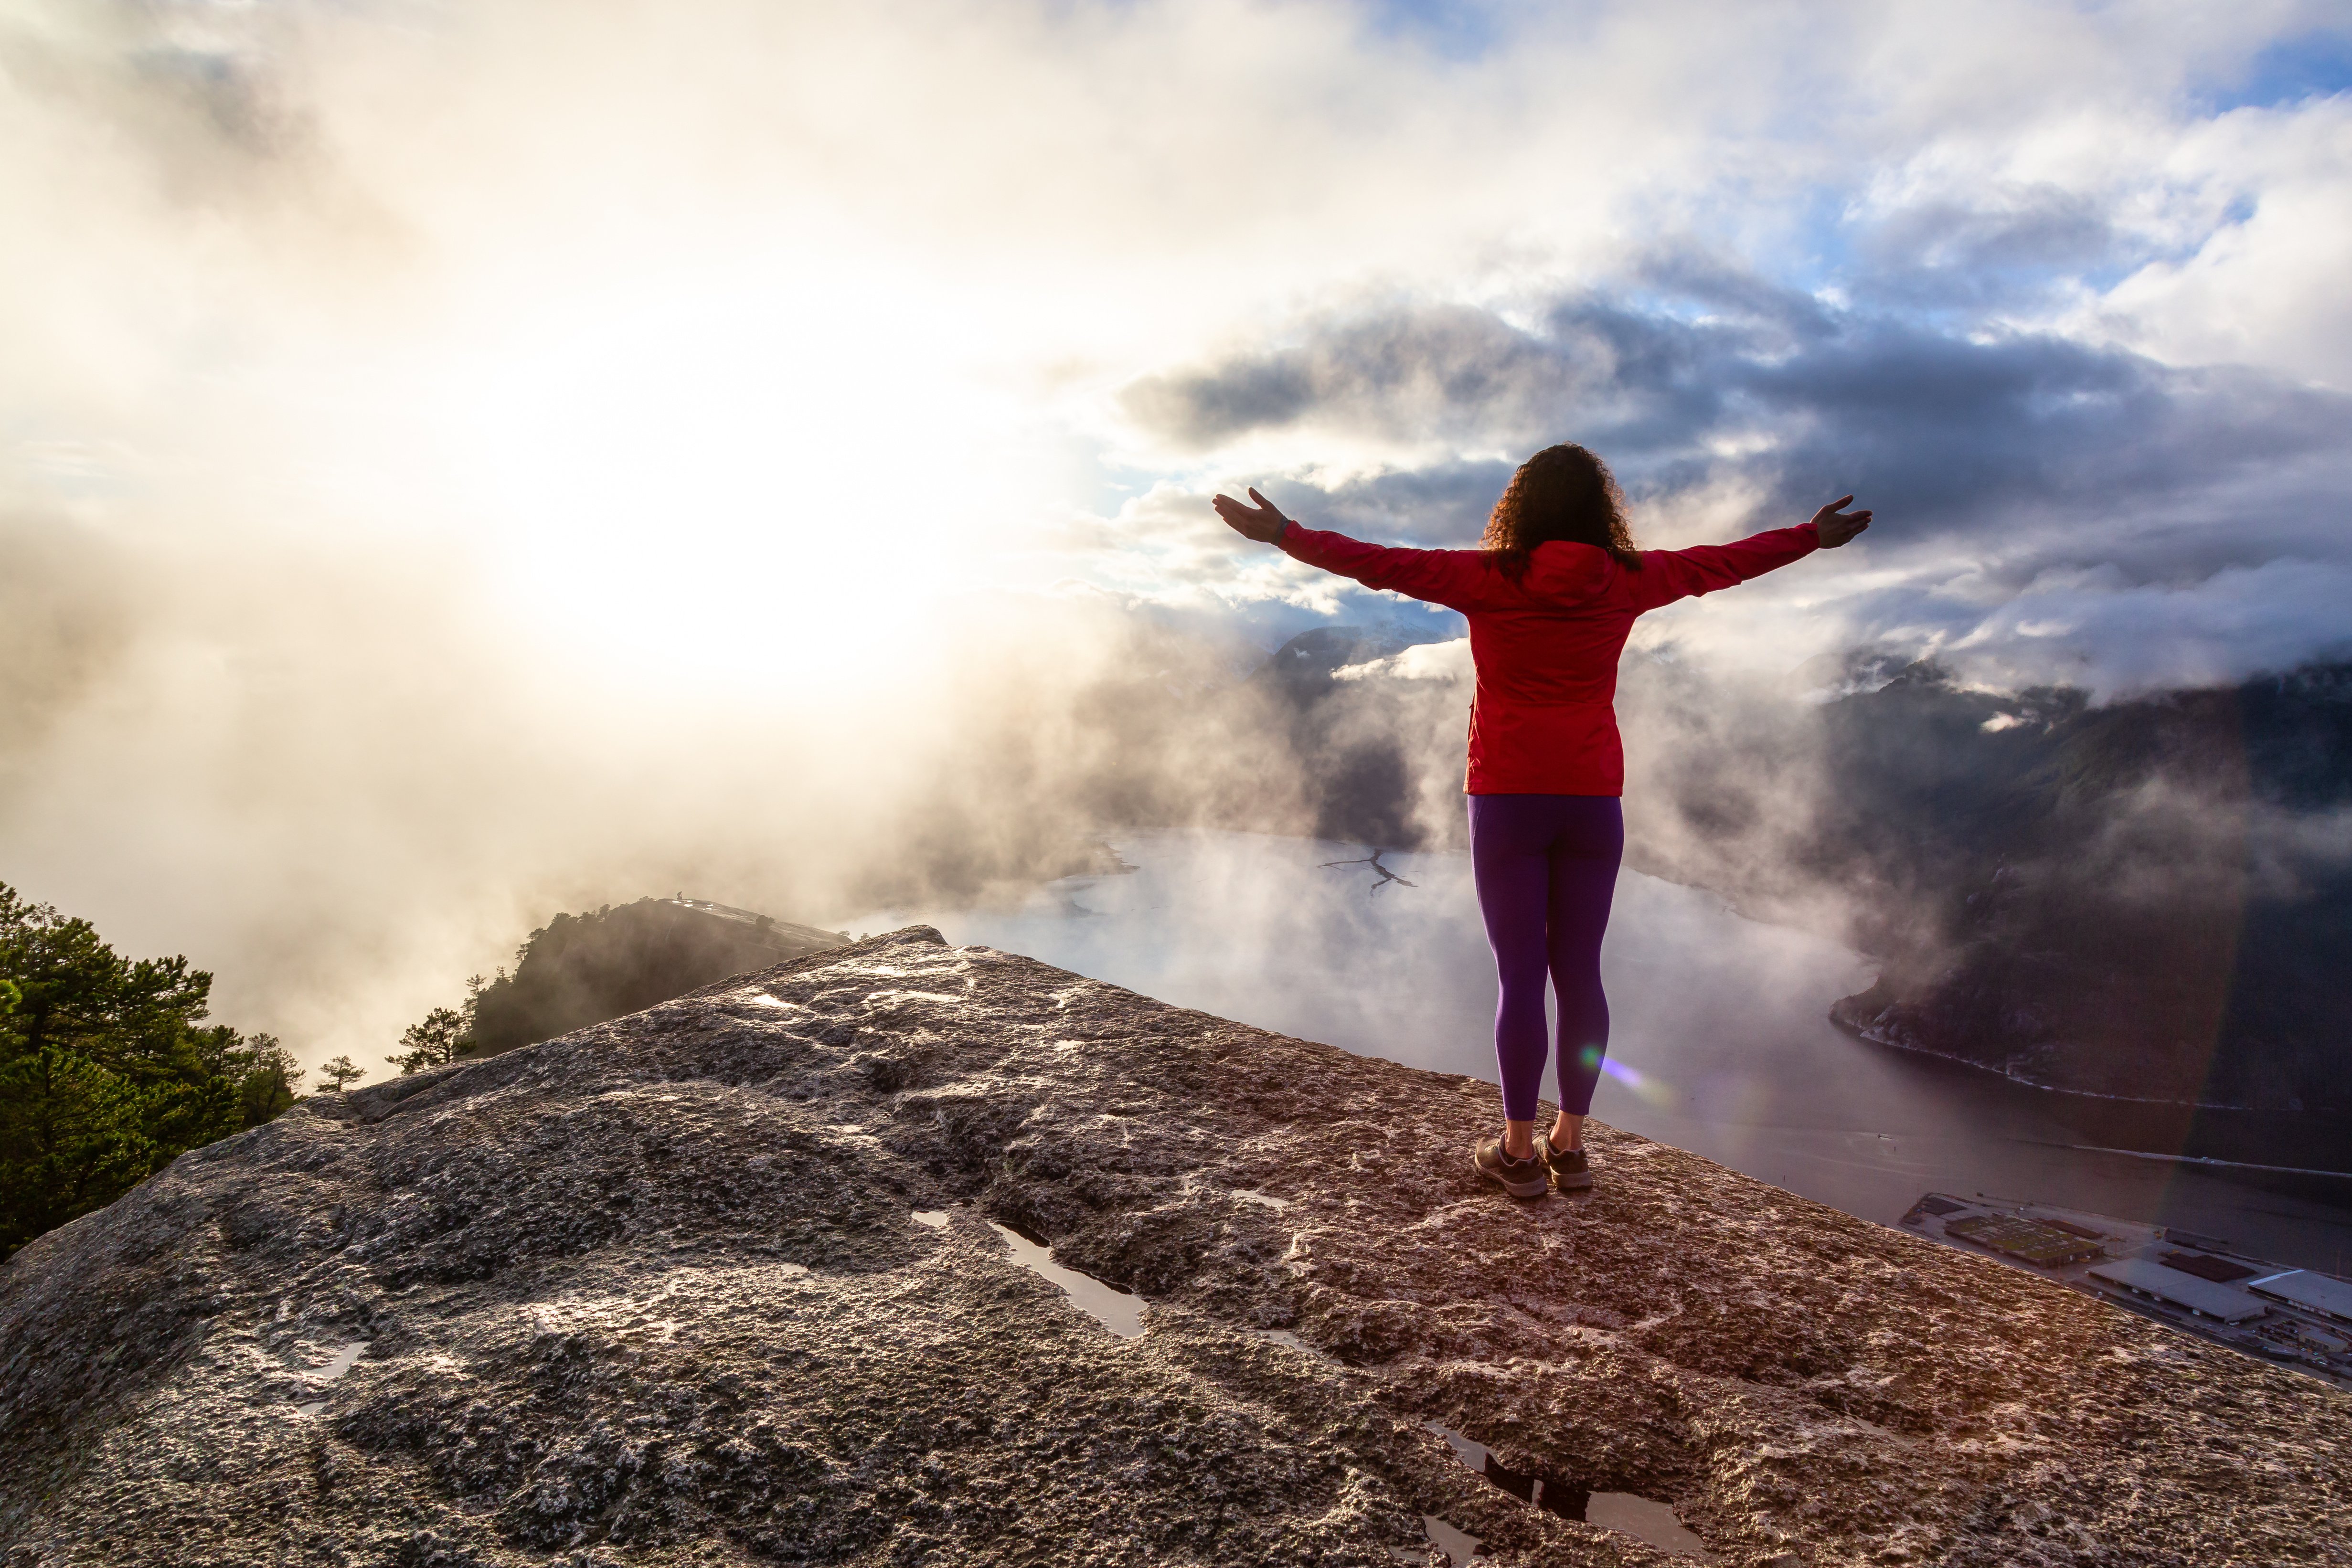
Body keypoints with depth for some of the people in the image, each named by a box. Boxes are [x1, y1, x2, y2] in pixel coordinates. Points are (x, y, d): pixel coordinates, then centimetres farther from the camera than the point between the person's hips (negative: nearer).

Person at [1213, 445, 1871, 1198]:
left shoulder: (1493, 579, -8)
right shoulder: (1627, 582, 2)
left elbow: (1380, 563, -9)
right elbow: (1723, 561, 15)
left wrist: (1284, 535, -1)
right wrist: (1814, 537, 30)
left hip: (1508, 798, -3)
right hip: (1593, 800, 3)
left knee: (1521, 973, 0)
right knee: (1579, 971, 8)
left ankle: (1519, 1151, 7)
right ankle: (1569, 1145, 17)